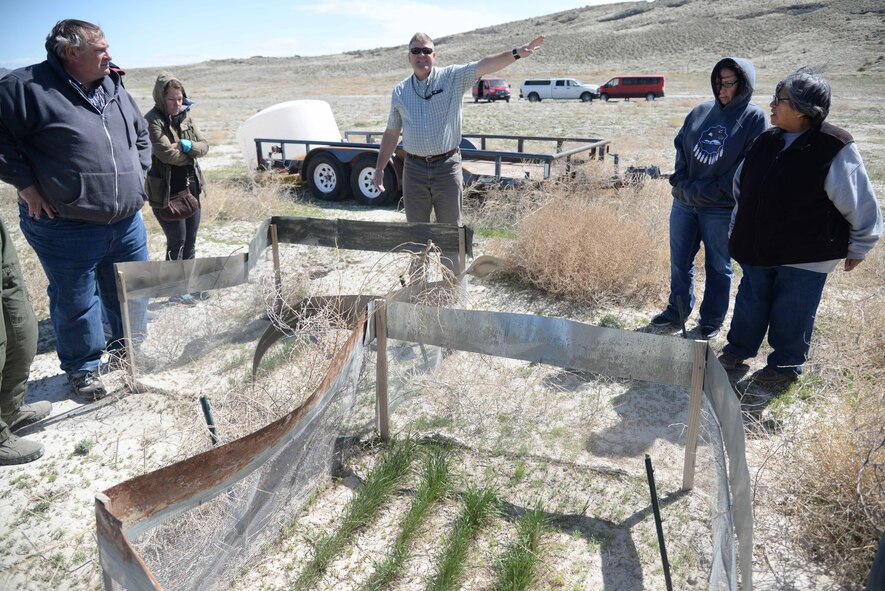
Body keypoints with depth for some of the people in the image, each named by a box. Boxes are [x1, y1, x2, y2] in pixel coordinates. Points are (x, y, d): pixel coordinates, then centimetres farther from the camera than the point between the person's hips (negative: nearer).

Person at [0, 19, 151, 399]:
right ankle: (82, 367, 27)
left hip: (128, 222, 6)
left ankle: (127, 347, 41)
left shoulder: (115, 90, 9)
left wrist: (137, 176, 13)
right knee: (76, 303, 7)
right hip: (67, 229, -6)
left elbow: (141, 135, 22)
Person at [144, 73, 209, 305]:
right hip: (166, 192, -7)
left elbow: (204, 146, 4)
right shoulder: (153, 121, -14)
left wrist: (188, 146, -16)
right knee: (177, 241, 1)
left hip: (190, 188, 7)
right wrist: (190, 152, -7)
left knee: (191, 239, 14)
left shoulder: (185, 117, 8)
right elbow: (167, 154, -23)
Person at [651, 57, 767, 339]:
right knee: (679, 261, 13)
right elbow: (680, 146, 10)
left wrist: (709, 192, -15)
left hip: (721, 208, -4)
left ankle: (712, 320, 21)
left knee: (718, 267, 8)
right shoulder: (700, 111, 7)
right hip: (683, 202, 5)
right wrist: (681, 183, -4)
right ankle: (677, 311, 29)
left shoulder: (754, 117, -6)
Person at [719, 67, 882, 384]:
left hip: (806, 257, -5)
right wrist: (738, 230, 20)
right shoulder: (767, 142, 2)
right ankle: (736, 352, 34)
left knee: (791, 315, 8)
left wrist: (858, 247, -1)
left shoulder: (835, 149, -16)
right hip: (758, 251, 6)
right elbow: (741, 188, 16)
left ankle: (785, 366, 27)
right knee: (750, 304, 17)